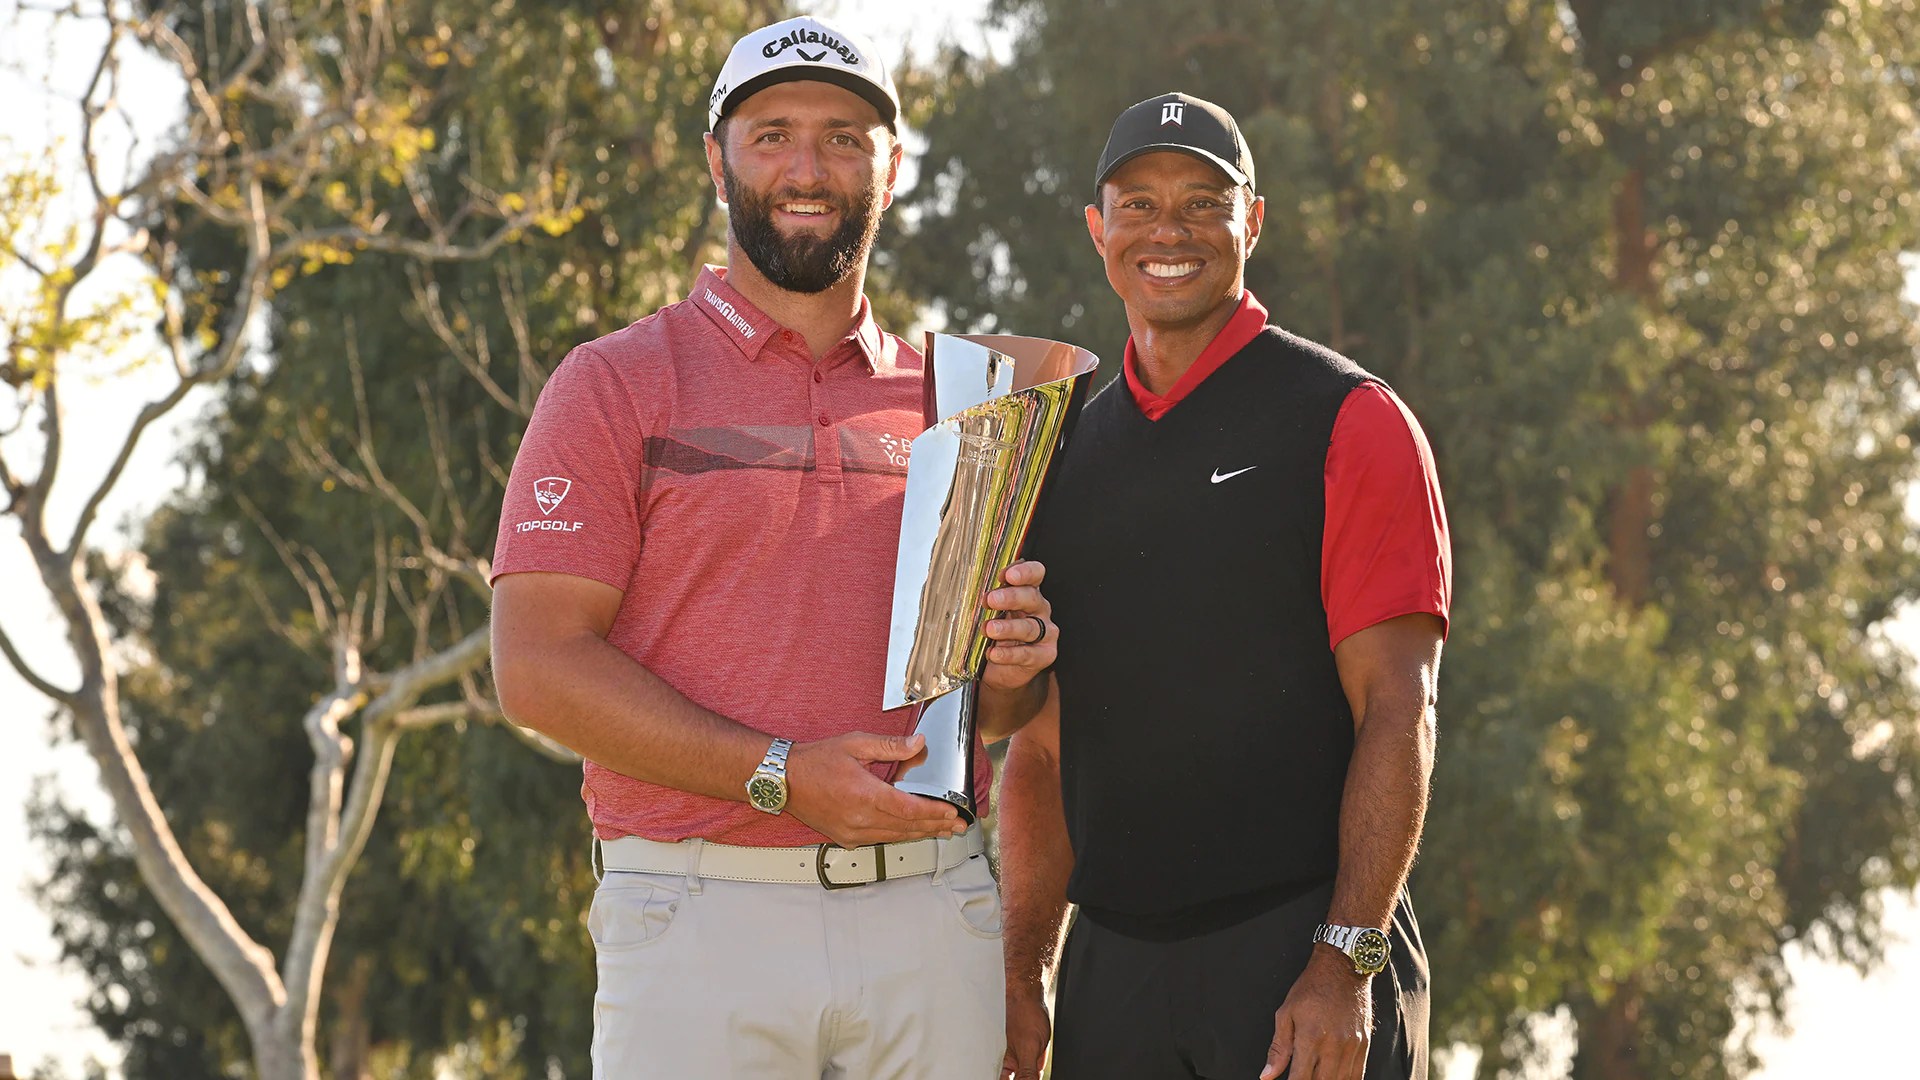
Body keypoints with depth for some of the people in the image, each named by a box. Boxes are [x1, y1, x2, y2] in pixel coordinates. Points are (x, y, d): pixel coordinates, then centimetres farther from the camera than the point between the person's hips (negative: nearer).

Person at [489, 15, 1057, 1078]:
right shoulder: (616, 384, 3)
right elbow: (538, 667, -7)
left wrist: (1008, 668, -2)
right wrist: (779, 777, -15)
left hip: (929, 913, 4)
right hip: (700, 924, -4)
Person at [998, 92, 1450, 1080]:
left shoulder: (1347, 422, -1)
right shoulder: (1063, 454, 15)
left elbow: (1396, 712, -8)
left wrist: (1344, 963, -15)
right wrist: (1022, 973, 7)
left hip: (1301, 957, -5)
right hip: (1110, 969, 5)